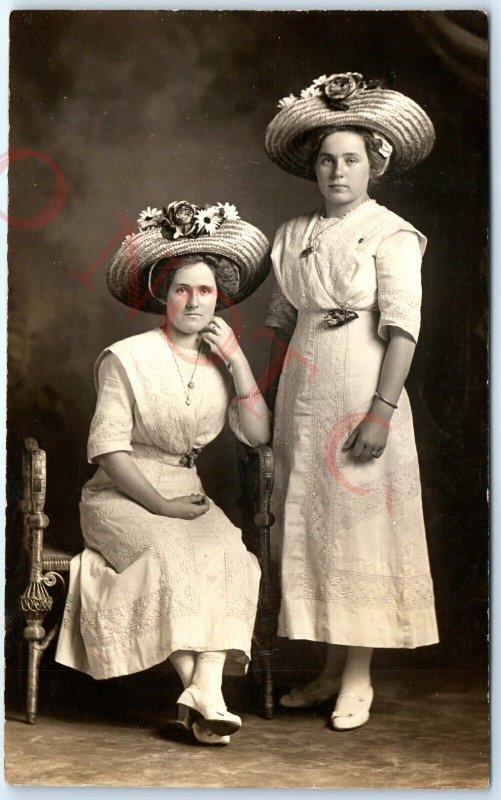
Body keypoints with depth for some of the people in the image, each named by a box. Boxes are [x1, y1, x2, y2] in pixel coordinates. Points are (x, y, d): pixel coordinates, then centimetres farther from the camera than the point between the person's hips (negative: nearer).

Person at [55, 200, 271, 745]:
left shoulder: (221, 361, 10)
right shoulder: (128, 358, -4)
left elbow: (258, 434, -1)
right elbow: (107, 448, -10)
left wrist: (237, 359, -6)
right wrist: (159, 503, -17)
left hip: (187, 495, 4)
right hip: (122, 497, -4)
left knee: (228, 554, -26)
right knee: (169, 556, -32)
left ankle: (206, 690, -35)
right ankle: (203, 695, -31)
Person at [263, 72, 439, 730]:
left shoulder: (391, 235, -6)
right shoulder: (295, 235, 11)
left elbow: (403, 328, -13)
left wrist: (382, 410, -20)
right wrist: (266, 395, 9)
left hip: (361, 397, -6)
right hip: (301, 399, 6)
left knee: (361, 530, -1)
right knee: (309, 530, 8)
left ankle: (359, 678, 9)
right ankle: (332, 669, 20)